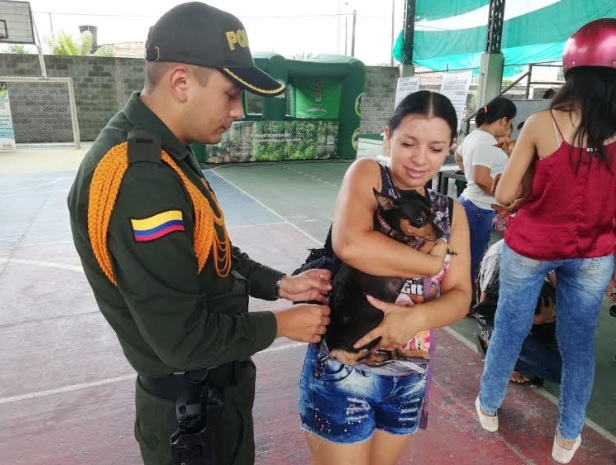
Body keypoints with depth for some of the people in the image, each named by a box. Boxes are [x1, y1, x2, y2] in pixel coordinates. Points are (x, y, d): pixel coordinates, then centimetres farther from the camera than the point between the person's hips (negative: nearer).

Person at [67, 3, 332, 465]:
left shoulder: (161, 154, 1)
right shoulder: (138, 181, -33)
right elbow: (183, 338, -29)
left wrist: (279, 284, -1)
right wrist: (279, 325, -16)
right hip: (191, 403, -9)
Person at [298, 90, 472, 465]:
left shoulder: (452, 212, 4)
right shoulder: (367, 174, -10)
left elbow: (460, 296, -2)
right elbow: (350, 244, -29)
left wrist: (418, 317, -23)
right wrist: (433, 262, -19)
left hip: (410, 373, 5)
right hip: (343, 366, -5)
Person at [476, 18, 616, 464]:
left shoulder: (543, 124, -15)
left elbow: (505, 194, -12)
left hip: (531, 247, -1)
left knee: (510, 329, 15)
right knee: (579, 342, 16)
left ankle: (489, 407, 37)